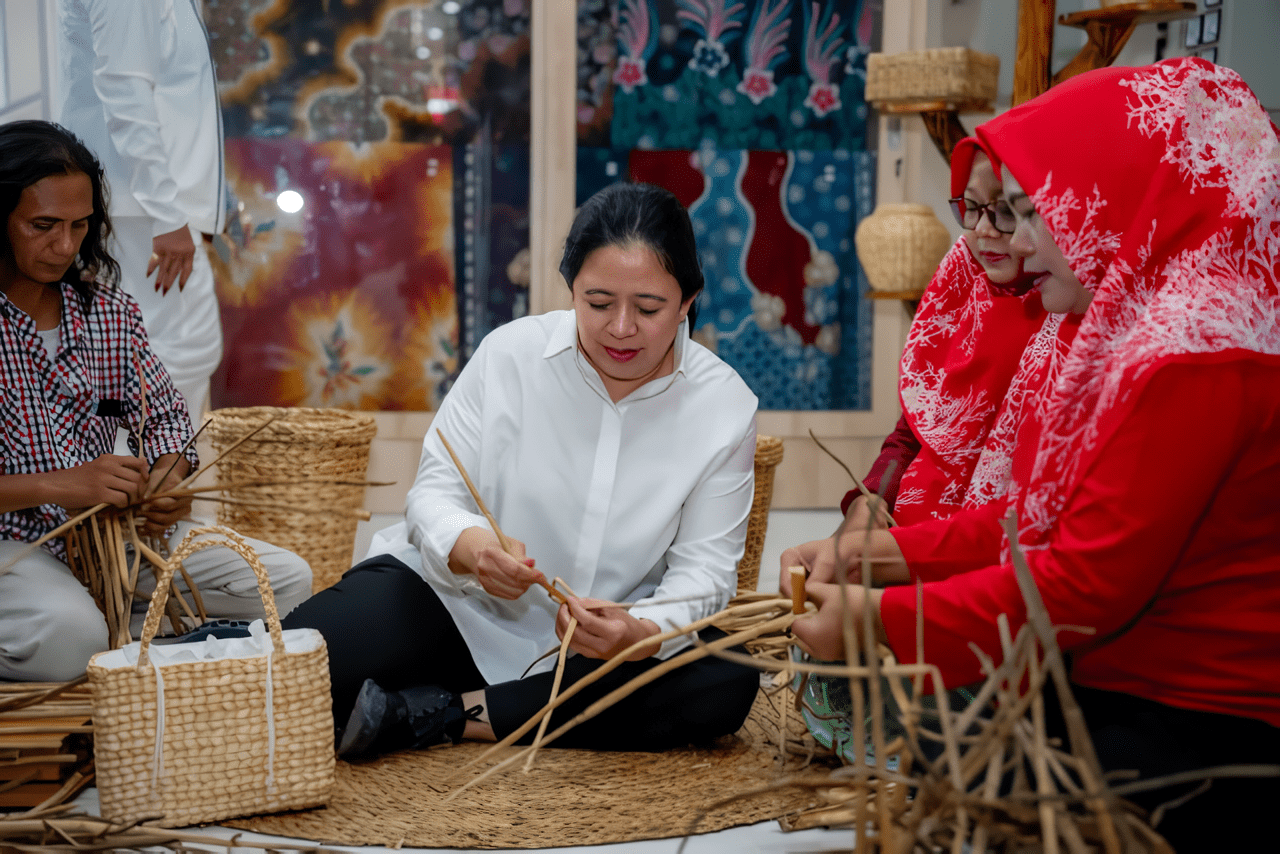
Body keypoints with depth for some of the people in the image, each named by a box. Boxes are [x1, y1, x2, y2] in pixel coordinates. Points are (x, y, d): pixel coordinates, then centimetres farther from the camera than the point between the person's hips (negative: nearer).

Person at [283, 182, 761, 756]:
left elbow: (703, 569, -11)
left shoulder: (725, 407, -9)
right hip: (453, 601, -3)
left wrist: (640, 633, -33)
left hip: (605, 644, 3)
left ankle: (448, 716, -24)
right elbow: (435, 491, -8)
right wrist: (469, 546, -34)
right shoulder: (510, 353, -10)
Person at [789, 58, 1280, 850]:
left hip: (1191, 738, -9)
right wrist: (890, 548, 6)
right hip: (1114, 690, 9)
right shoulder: (1138, 331, 12)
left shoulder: (1196, 360, -21)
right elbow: (1047, 518, 14)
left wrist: (880, 621, -15)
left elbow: (1090, 586, -21)